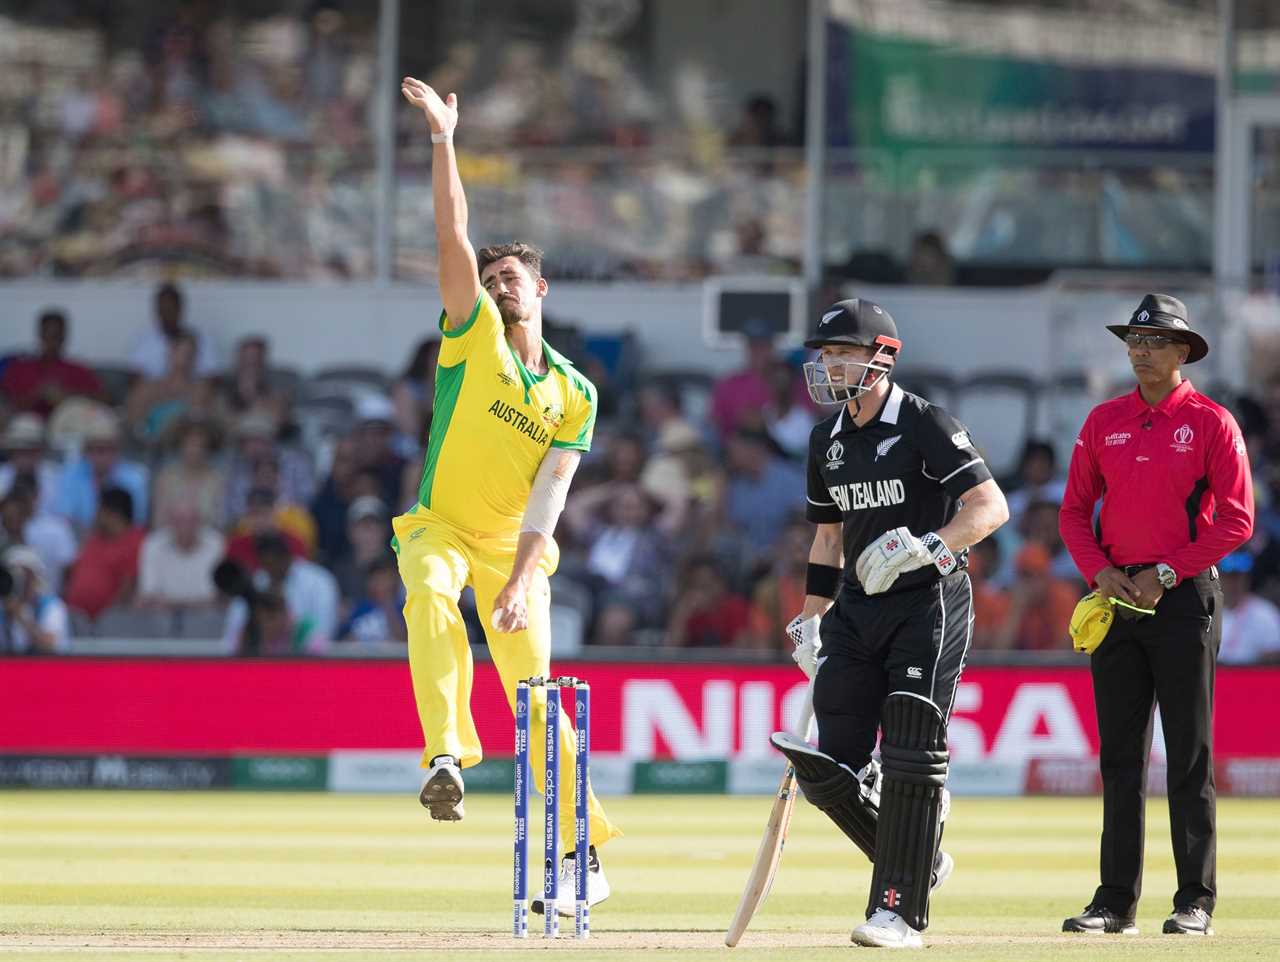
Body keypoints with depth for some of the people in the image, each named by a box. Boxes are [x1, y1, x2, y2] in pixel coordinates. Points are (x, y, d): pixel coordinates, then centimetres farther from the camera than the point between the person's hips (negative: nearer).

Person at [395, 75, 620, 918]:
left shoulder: (574, 394, 0)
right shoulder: (474, 337, -1)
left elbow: (548, 493, -8)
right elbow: (454, 235, -11)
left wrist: (521, 580, -20)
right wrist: (444, 140, -20)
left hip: (514, 549, 1)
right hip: (442, 527, -1)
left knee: (535, 693, -3)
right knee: (430, 591, -36)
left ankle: (583, 857, 3)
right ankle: (447, 754, -48)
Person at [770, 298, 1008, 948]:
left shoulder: (926, 426, -10)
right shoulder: (828, 439, 12)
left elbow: (991, 506, -20)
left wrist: (927, 545, -34)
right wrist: (810, 620, 17)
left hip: (929, 606, -7)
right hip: (857, 609, 7)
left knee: (910, 760, -11)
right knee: (830, 770, -1)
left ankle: (900, 909, -6)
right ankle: (919, 861, 22)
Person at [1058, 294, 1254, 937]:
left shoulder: (1211, 422, -2)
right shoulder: (1104, 421, 11)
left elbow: (1236, 519, -7)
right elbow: (1074, 510, 12)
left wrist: (1165, 573, -13)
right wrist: (1099, 571, -6)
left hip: (1184, 596, -4)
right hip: (1117, 597, 4)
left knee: (1189, 756, -3)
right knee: (1119, 756, 5)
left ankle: (1196, 901, 0)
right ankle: (1116, 901, 7)